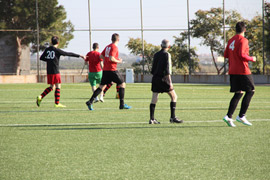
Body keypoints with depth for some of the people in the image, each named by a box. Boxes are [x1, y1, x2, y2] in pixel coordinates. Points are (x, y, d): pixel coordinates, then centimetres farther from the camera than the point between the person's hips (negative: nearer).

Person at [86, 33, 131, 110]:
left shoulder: (107, 46, 14)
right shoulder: (114, 47, -12)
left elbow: (101, 56, 18)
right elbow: (111, 58, -22)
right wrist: (118, 61, -6)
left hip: (105, 70, 8)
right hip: (112, 69, -8)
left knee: (102, 86, 9)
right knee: (122, 84, 4)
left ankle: (90, 102, -1)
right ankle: (122, 104, 0)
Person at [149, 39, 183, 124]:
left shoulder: (156, 55, 12)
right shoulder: (166, 54, -7)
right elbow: (167, 69, -15)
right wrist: (170, 82, -16)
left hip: (155, 78, 6)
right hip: (163, 79, -6)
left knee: (154, 100, 5)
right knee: (174, 97, 5)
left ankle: (152, 119, 1)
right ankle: (173, 117, 0)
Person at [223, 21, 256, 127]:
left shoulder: (231, 41, 13)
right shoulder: (243, 40, -11)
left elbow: (226, 55, 15)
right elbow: (242, 54, -21)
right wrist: (252, 59, -7)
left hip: (232, 71, 8)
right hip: (242, 71, -8)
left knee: (238, 93, 9)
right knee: (250, 91, 1)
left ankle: (229, 116, -2)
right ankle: (241, 116, -4)